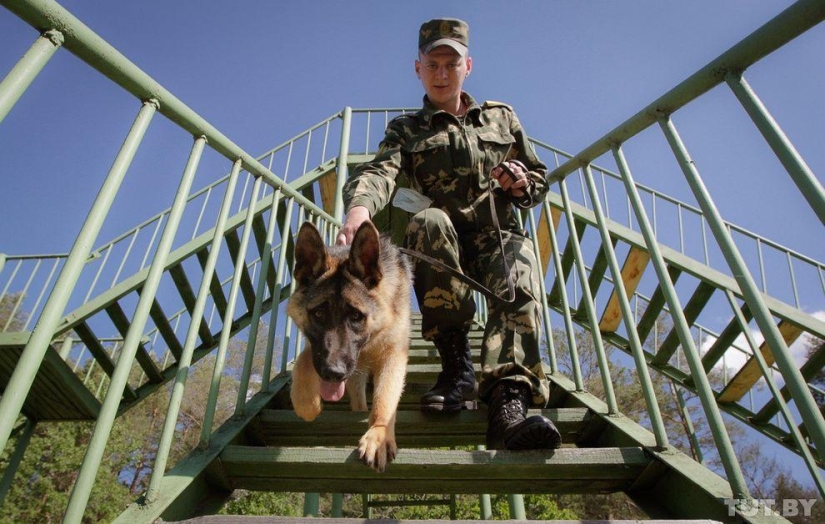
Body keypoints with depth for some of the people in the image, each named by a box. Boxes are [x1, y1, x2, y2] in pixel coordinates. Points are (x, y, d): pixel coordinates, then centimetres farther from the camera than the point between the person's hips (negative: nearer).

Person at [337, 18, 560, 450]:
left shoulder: (501, 117, 22)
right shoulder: (405, 130, 14)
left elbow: (539, 179, 24)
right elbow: (380, 171, -9)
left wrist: (522, 184, -3)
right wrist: (359, 208, -33)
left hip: (498, 237, 1)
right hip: (440, 246, -1)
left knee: (521, 277, -34)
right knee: (427, 221, -36)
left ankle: (508, 399, -49)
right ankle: (456, 363, -28)